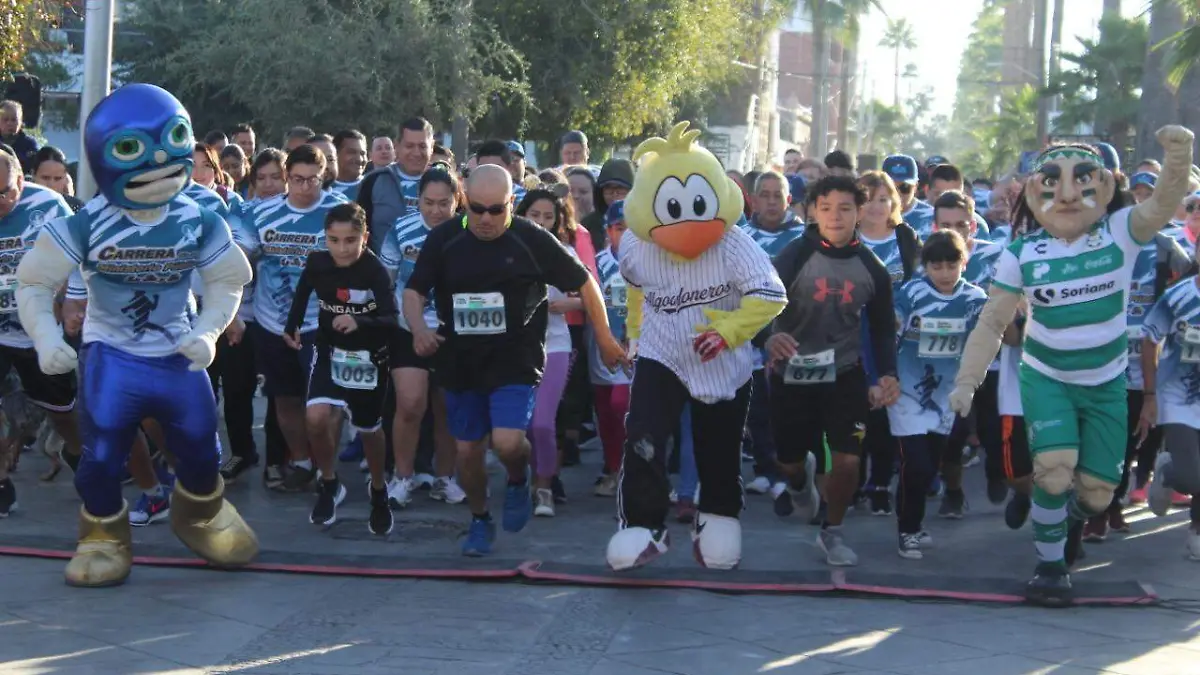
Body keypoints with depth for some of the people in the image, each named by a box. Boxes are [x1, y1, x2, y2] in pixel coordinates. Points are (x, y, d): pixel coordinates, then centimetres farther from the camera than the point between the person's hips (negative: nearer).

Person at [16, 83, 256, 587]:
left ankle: (200, 515, 41)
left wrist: (207, 333, -14)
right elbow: (35, 283, -8)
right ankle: (104, 536, 21)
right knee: (101, 455, -5)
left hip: (178, 355, 2)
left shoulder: (199, 224, -10)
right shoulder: (86, 226, -15)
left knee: (200, 450, 10)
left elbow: (227, 283, 1)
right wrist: (45, 338, -21)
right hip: (111, 356, -2)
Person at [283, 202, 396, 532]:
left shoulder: (375, 271, -25)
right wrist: (292, 326, 12)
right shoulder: (317, 262, -13)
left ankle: (378, 491, 40)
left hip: (369, 357, -2)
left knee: (369, 429, 12)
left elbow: (393, 322, -33)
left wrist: (360, 323, -50)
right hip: (330, 352, 2)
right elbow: (303, 291, 9)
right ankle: (329, 485, 6)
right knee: (316, 418, -18)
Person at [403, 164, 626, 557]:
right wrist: (418, 328, -19)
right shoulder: (443, 240, -4)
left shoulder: (533, 241, -10)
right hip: (460, 362, 3)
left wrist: (605, 340, 7)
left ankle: (518, 480, 16)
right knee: (468, 450, 10)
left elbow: (584, 283, 1)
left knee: (507, 443, -20)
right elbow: (414, 291, 3)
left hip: (515, 362, -3)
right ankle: (479, 520, 34)